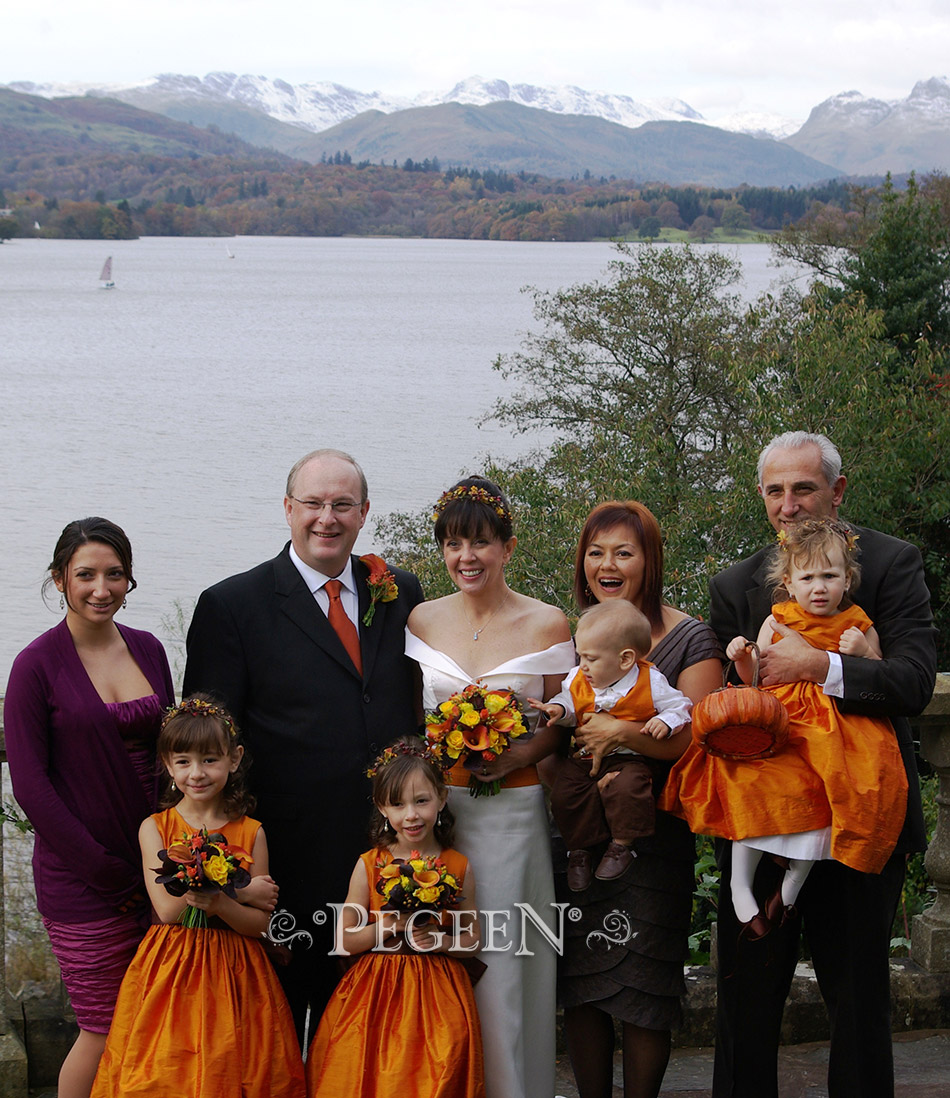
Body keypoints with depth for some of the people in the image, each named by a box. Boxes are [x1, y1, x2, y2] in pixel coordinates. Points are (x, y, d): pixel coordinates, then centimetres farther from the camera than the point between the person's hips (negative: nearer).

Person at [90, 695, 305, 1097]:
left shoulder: (250, 832, 1)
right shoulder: (154, 828, 0)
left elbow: (259, 923, -3)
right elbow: (166, 909, -11)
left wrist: (218, 902, -23)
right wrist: (241, 891, -13)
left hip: (233, 974, 1)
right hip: (172, 970, 0)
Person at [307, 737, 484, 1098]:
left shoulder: (458, 868, 1)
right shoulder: (370, 866, -1)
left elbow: (472, 939, 8)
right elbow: (346, 939, 0)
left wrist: (441, 940, -13)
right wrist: (392, 924, -15)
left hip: (437, 996, 0)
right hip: (377, 994, 0)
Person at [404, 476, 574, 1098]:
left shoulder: (546, 624, -5)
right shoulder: (423, 620, 4)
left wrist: (525, 752, -16)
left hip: (513, 807, -2)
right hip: (436, 804, 3)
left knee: (500, 961, -1)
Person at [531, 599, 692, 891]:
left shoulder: (650, 682, -7)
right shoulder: (577, 679, 4)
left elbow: (679, 707, 0)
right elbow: (569, 702, 17)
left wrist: (665, 721, -20)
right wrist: (558, 709, -6)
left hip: (629, 759, -4)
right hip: (583, 757, 4)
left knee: (626, 789, -33)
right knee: (564, 795, -19)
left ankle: (622, 844, -8)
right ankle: (579, 848, 5)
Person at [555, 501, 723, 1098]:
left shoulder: (690, 638, -5)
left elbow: (698, 739, -13)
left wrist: (624, 733, -26)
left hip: (655, 831, -4)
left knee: (644, 992, 1)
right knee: (580, 986, 7)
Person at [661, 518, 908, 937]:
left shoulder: (859, 627, 7)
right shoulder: (776, 623, 9)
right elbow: (756, 680, 16)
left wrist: (863, 655, -8)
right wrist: (741, 657, -4)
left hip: (837, 728, 0)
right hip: (778, 721, 0)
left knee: (836, 790, -27)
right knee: (752, 780, -25)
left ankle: (793, 881, -9)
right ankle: (740, 885, -13)